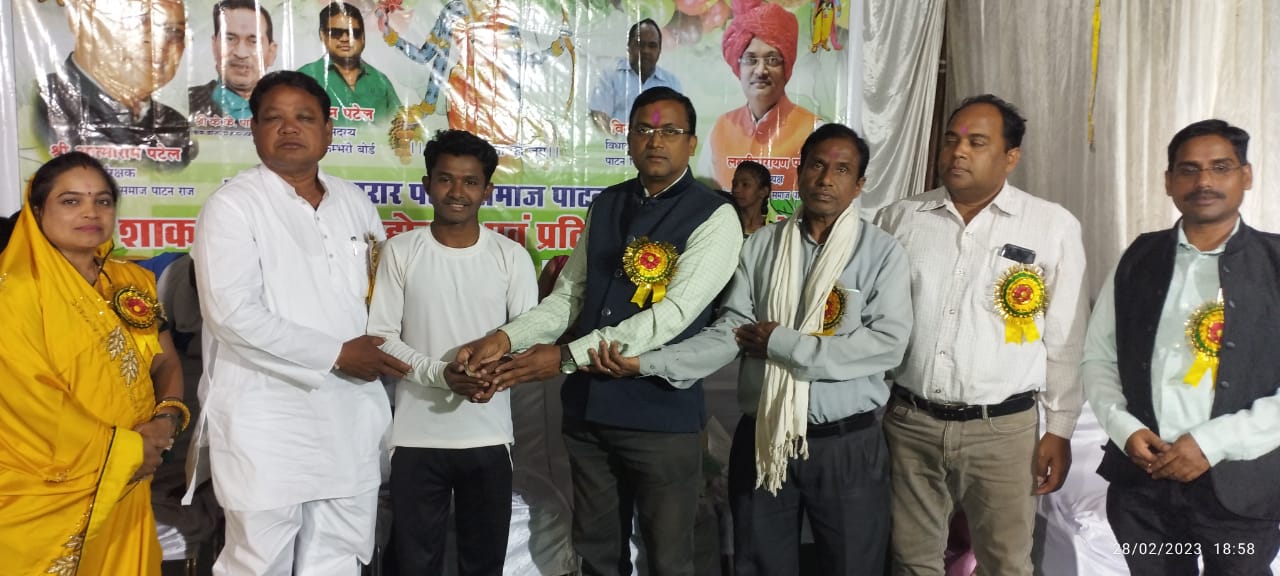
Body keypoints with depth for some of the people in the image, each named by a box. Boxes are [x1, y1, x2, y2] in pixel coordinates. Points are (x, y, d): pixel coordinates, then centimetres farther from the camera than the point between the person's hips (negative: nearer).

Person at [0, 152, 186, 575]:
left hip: (124, 488, 6)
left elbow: (165, 362, 8)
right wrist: (122, 450, -14)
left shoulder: (133, 282, 6)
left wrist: (169, 417, -11)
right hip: (47, 495, -5)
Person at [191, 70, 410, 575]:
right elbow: (231, 313, -16)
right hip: (268, 420, -5)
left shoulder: (355, 202, 11)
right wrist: (335, 354, -15)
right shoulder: (232, 205, -6)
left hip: (351, 414, 5)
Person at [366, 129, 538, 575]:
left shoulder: (511, 256, 0)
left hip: (488, 437, 1)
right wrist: (437, 372, -20)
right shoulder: (400, 252, -2)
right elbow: (380, 337, -4)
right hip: (416, 438, 0)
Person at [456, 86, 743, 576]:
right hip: (586, 408, 5)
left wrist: (567, 357, -24)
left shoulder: (714, 217, -9)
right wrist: (506, 339, -12)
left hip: (661, 415, -5)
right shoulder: (606, 205, 9)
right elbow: (567, 297, 7)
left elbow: (672, 314, -20)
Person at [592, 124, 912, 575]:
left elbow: (888, 344, -14)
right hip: (761, 439, 2)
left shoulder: (882, 251, -4)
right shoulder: (761, 246, 3)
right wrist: (647, 362, -17)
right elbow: (728, 332, -3)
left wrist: (781, 343, -14)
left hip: (847, 444, -2)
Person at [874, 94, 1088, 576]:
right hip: (909, 422, 2)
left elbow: (1066, 339, 1)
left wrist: (1060, 428, 0)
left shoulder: (1054, 226, -2)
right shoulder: (899, 219, 4)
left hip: (1004, 428, -2)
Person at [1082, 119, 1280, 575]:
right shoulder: (1138, 261, 5)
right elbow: (1098, 358, 7)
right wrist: (1124, 429, -7)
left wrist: (1213, 442, -16)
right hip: (1141, 479, 2)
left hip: (1240, 483, -2)